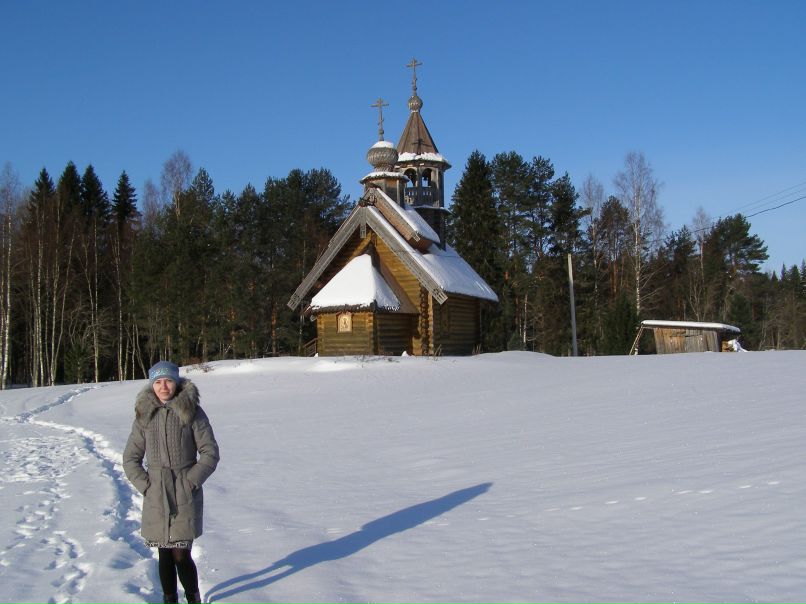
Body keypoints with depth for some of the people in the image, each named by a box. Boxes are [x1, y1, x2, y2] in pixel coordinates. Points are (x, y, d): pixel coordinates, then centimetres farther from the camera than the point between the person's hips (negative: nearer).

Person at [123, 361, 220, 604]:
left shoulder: (191, 412, -3)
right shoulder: (144, 415, 5)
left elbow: (210, 452, -1)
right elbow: (130, 458, 10)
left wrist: (191, 481, -9)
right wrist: (144, 485, -2)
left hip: (185, 496, -3)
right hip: (156, 498, 3)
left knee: (181, 555, -5)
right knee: (165, 554, 10)